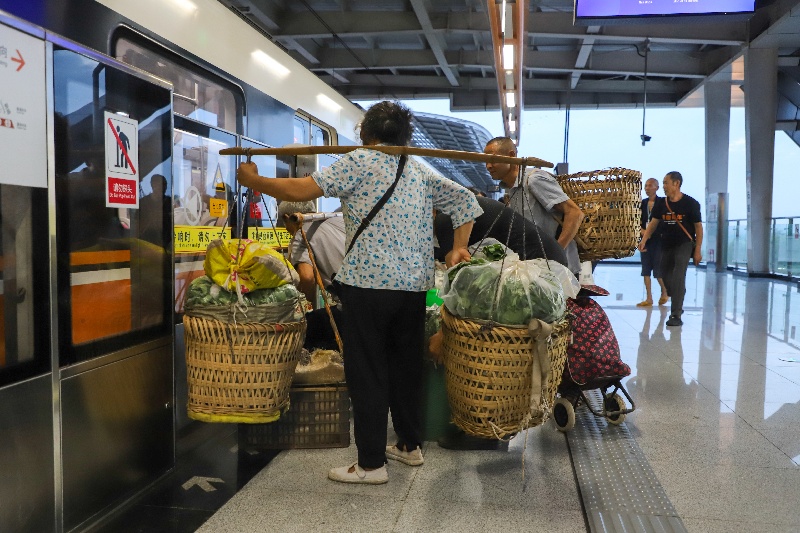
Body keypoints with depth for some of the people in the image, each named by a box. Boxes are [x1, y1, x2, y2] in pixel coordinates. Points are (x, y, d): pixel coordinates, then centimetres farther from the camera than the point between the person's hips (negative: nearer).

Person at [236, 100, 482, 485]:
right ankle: (410, 445, 31)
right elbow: (465, 200, 18)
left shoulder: (360, 161, -3)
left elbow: (300, 190, -9)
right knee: (406, 366, 18)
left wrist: (252, 180, 5)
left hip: (368, 282, -6)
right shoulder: (421, 171, 16)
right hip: (415, 284, 7)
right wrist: (458, 249, 16)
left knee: (367, 372, 2)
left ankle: (371, 463, 9)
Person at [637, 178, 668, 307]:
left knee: (658, 270, -4)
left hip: (658, 240, -5)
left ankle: (664, 293, 21)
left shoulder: (662, 202, -5)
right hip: (645, 240, 5)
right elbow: (639, 220, 11)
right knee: (646, 270, 4)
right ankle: (649, 298, 10)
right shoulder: (643, 203, 9)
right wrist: (641, 230, -8)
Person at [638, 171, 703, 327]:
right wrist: (644, 240, -14)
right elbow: (653, 223, 2)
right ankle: (677, 306, 34)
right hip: (666, 245, 5)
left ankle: (676, 315, -13)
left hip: (684, 244, -5)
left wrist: (698, 250, -10)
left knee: (678, 278, -16)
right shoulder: (661, 205, 2)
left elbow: (698, 227, -6)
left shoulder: (690, 203, -9)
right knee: (666, 277, 11)